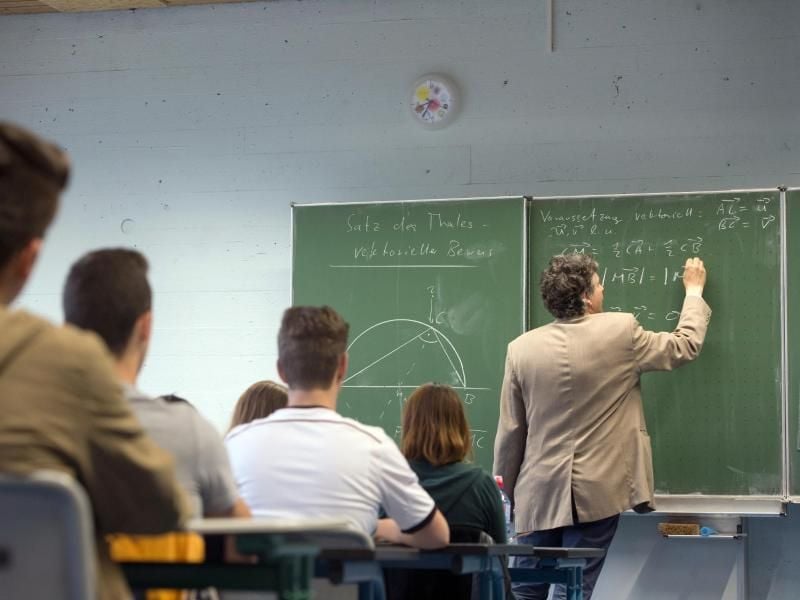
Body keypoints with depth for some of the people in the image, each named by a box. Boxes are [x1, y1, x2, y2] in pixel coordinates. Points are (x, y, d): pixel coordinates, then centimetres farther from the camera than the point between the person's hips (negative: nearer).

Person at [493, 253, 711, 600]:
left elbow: (510, 432, 3)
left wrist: (503, 493, 14)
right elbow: (685, 346, 11)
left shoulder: (521, 348, -1)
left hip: (538, 493, 2)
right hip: (596, 493, -2)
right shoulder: (620, 332, -6)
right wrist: (694, 290, 27)